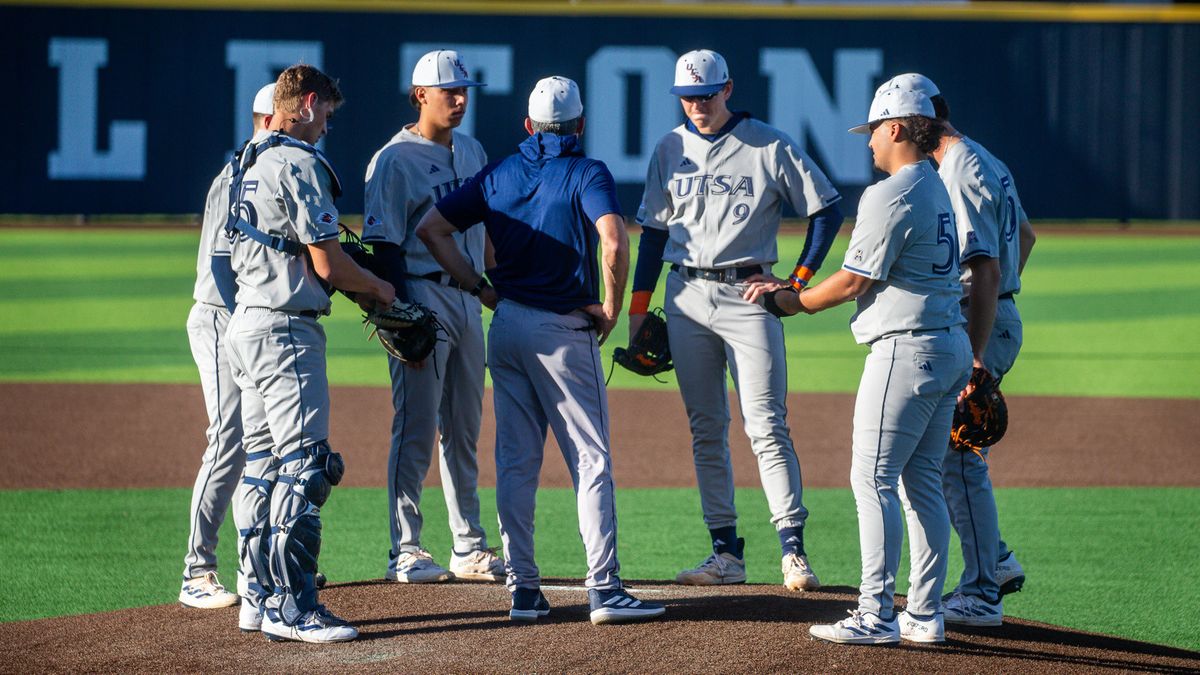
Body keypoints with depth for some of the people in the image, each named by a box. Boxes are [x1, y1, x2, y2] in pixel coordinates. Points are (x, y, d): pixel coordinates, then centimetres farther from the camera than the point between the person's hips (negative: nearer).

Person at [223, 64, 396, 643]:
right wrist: (377, 288, 3)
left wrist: (352, 285, 21)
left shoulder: (249, 164, 16)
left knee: (263, 462, 13)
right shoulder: (298, 164, -14)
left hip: (247, 325, 10)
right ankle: (292, 608, -12)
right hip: (286, 329, -10)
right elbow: (328, 264, -15)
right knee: (304, 465, -9)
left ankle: (263, 596, 16)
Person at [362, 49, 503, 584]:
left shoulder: (471, 152, 14)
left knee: (464, 429, 12)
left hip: (469, 296, 7)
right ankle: (405, 552, -2)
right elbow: (384, 245, -12)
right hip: (422, 295, -7)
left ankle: (469, 548, 18)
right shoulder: (395, 160, -9)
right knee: (416, 429, -6)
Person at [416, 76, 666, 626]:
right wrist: (611, 307, -11)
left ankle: (523, 589, 8)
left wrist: (480, 289, 7)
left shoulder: (498, 175, 9)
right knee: (591, 461, -2)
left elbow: (431, 228, 7)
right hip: (563, 332, -5)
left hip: (507, 327, 5)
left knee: (515, 462, 9)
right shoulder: (586, 174, -7)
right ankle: (604, 589, -8)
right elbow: (613, 240, -24)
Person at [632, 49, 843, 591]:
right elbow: (653, 230, 14)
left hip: (747, 294, -4)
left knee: (766, 425, -12)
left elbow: (827, 210, 1)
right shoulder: (670, 150, 10)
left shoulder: (770, 146, -2)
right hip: (686, 297, 4)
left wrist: (799, 279, -6)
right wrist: (638, 308, 9)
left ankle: (793, 548, -14)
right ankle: (726, 552, 9)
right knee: (705, 430, 5)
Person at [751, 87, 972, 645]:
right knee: (923, 481, 12)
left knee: (873, 479, -7)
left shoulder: (890, 195, -14)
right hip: (952, 347, 10)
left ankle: (876, 616, -9)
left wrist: (795, 301, 4)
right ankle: (925, 615, 12)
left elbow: (854, 282, -13)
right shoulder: (937, 190, 17)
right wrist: (795, 292, 19)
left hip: (906, 348, -10)